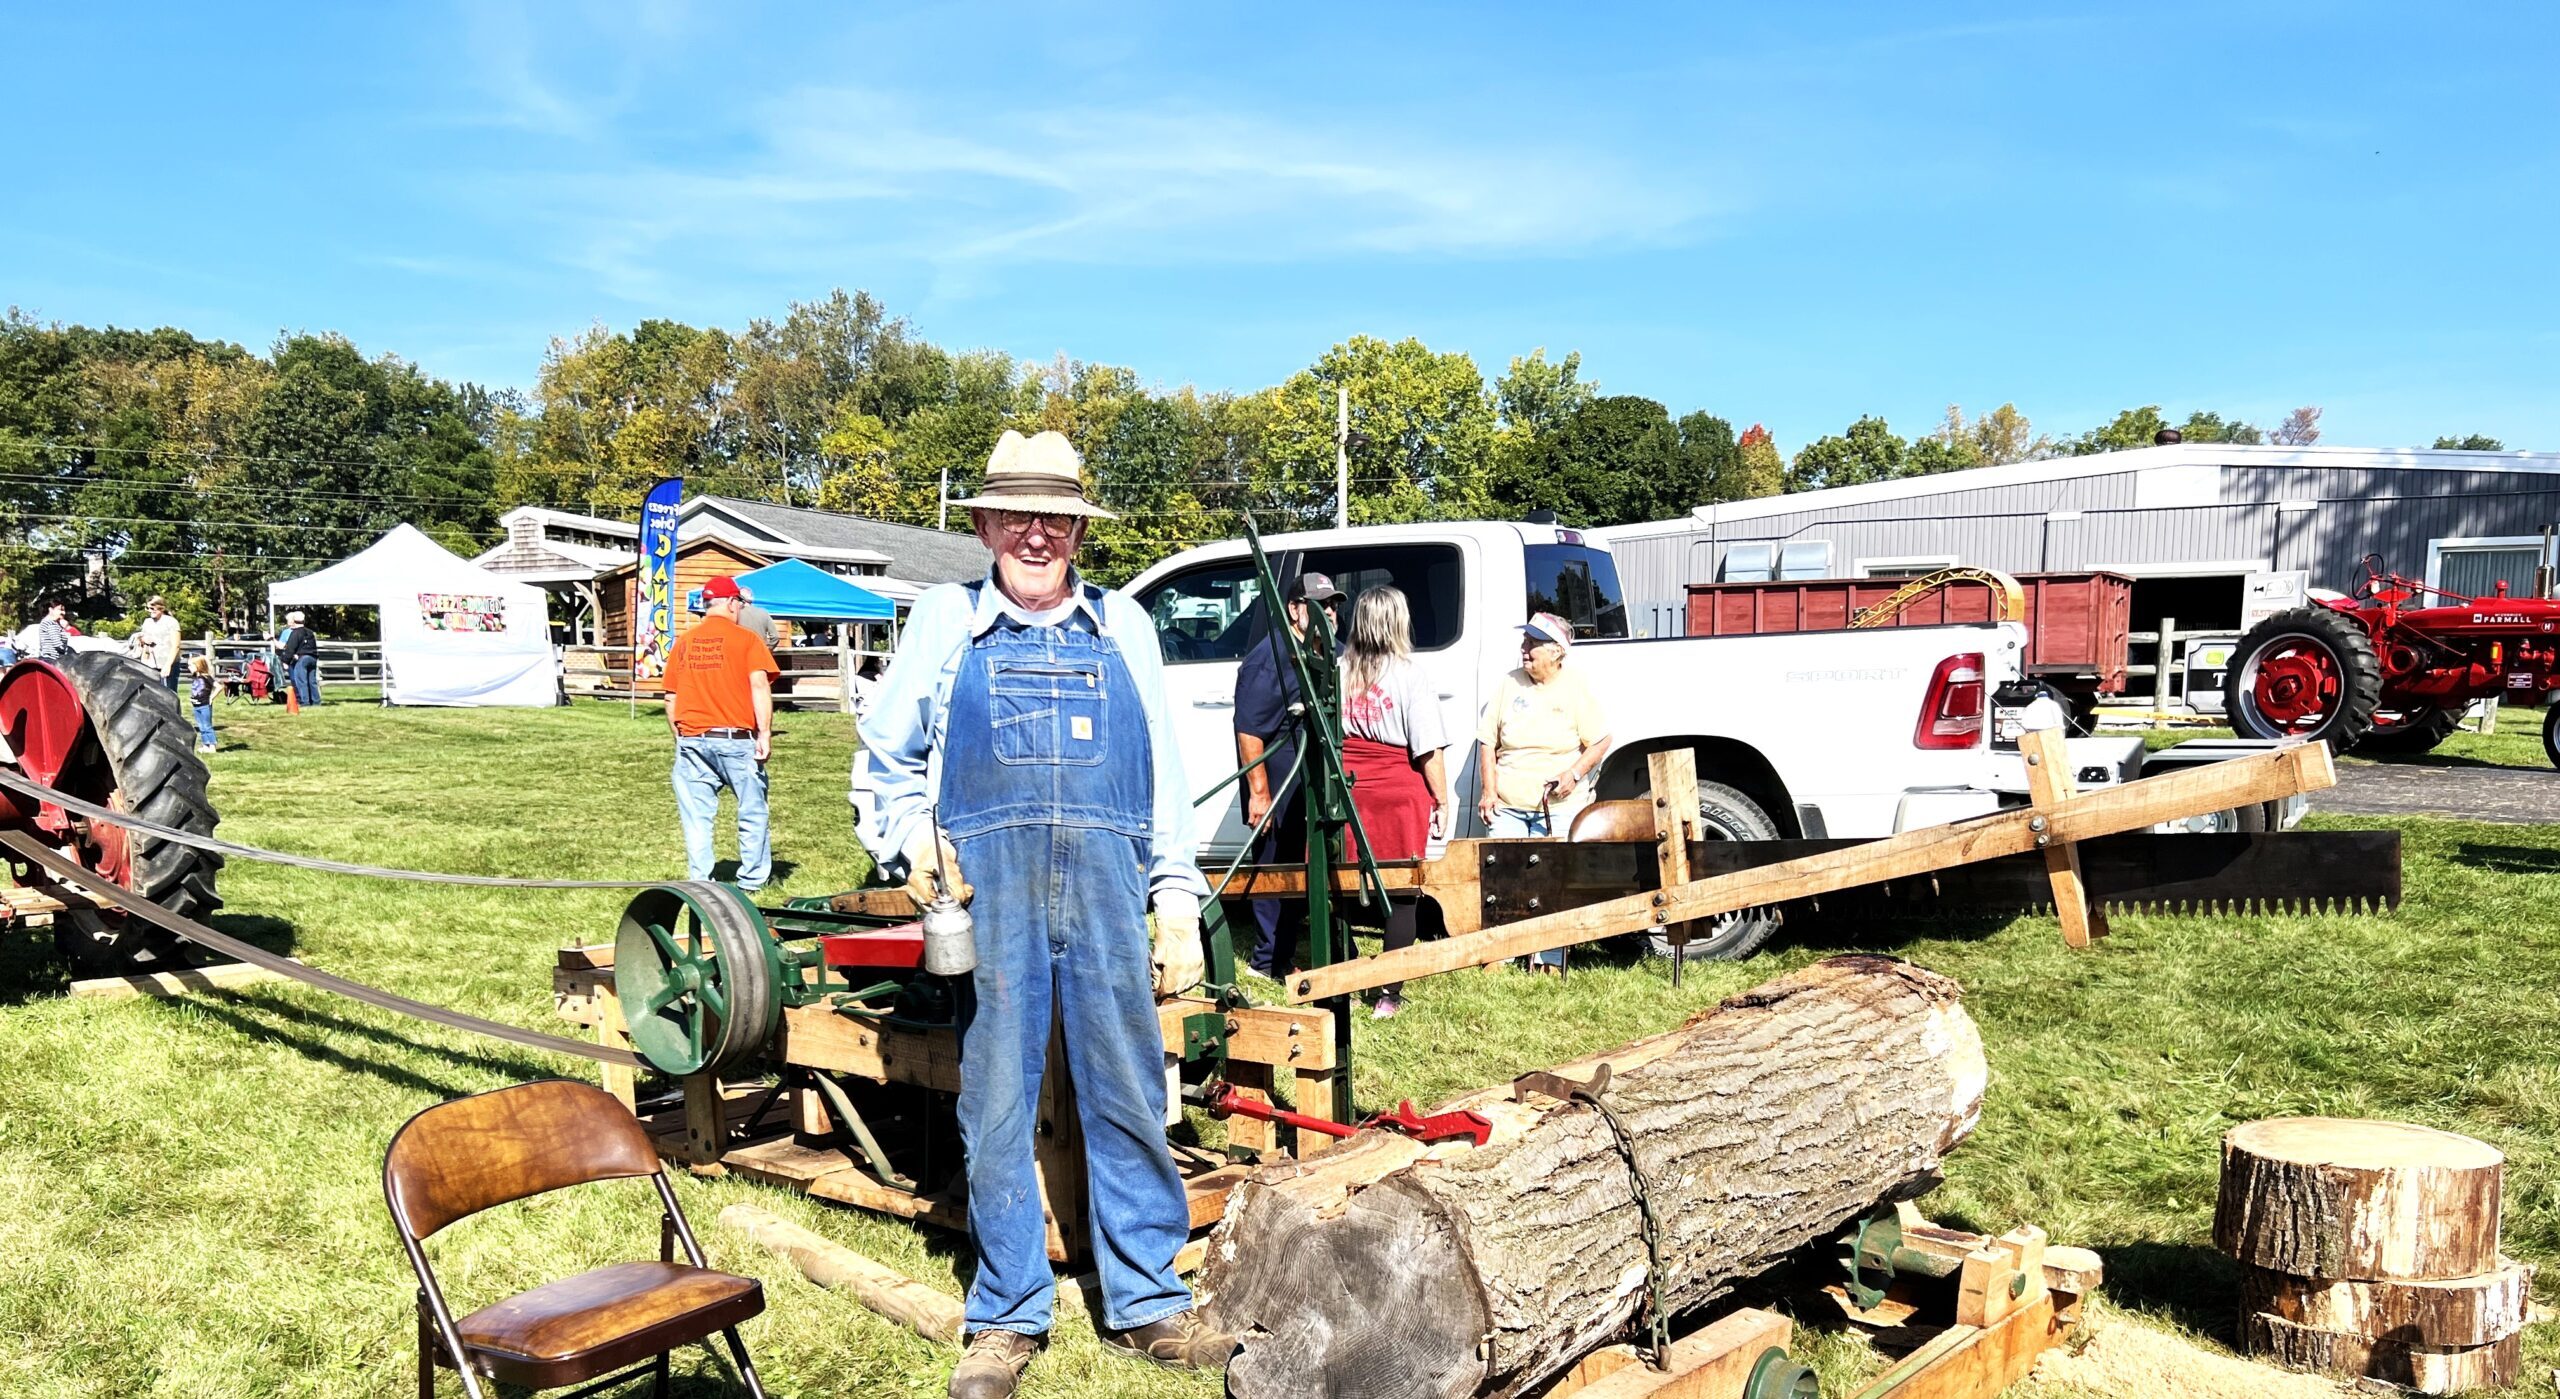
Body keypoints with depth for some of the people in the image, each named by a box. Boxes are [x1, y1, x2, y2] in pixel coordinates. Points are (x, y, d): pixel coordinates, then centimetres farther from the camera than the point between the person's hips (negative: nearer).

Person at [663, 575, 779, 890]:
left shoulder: (683, 643, 11)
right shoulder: (746, 639, -1)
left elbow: (671, 698, 13)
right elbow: (759, 686, -13)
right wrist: (765, 733, -14)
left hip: (692, 741, 4)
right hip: (736, 740, -4)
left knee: (696, 816, 7)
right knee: (752, 813, 8)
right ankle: (753, 881, 12)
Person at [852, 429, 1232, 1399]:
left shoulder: (1121, 626, 14)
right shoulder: (946, 622, 11)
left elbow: (1164, 774, 15)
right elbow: (884, 762, 17)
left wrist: (1177, 903, 10)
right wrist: (911, 837, -2)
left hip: (1105, 883, 1)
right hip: (987, 887, -1)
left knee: (1130, 1097, 4)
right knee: (996, 1108, 5)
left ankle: (1146, 1306, 17)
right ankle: (1007, 1318, 18)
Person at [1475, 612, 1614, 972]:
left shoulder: (1576, 688, 0)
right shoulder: (1509, 684, 7)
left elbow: (1600, 742, 3)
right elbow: (1487, 741, 10)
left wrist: (1575, 773, -13)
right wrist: (1488, 790, 1)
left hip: (1557, 806, -2)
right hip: (1507, 804, 2)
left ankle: (1548, 960, 6)